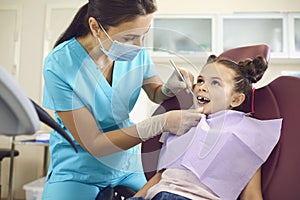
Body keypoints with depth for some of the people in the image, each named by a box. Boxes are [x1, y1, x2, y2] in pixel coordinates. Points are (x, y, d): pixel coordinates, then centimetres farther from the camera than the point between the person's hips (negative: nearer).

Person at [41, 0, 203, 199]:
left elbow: (156, 94, 6)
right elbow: (94, 144, -24)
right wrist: (161, 123, -32)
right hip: (77, 173, -3)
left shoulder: (136, 51, -13)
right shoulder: (59, 65, -25)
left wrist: (170, 87, -19)